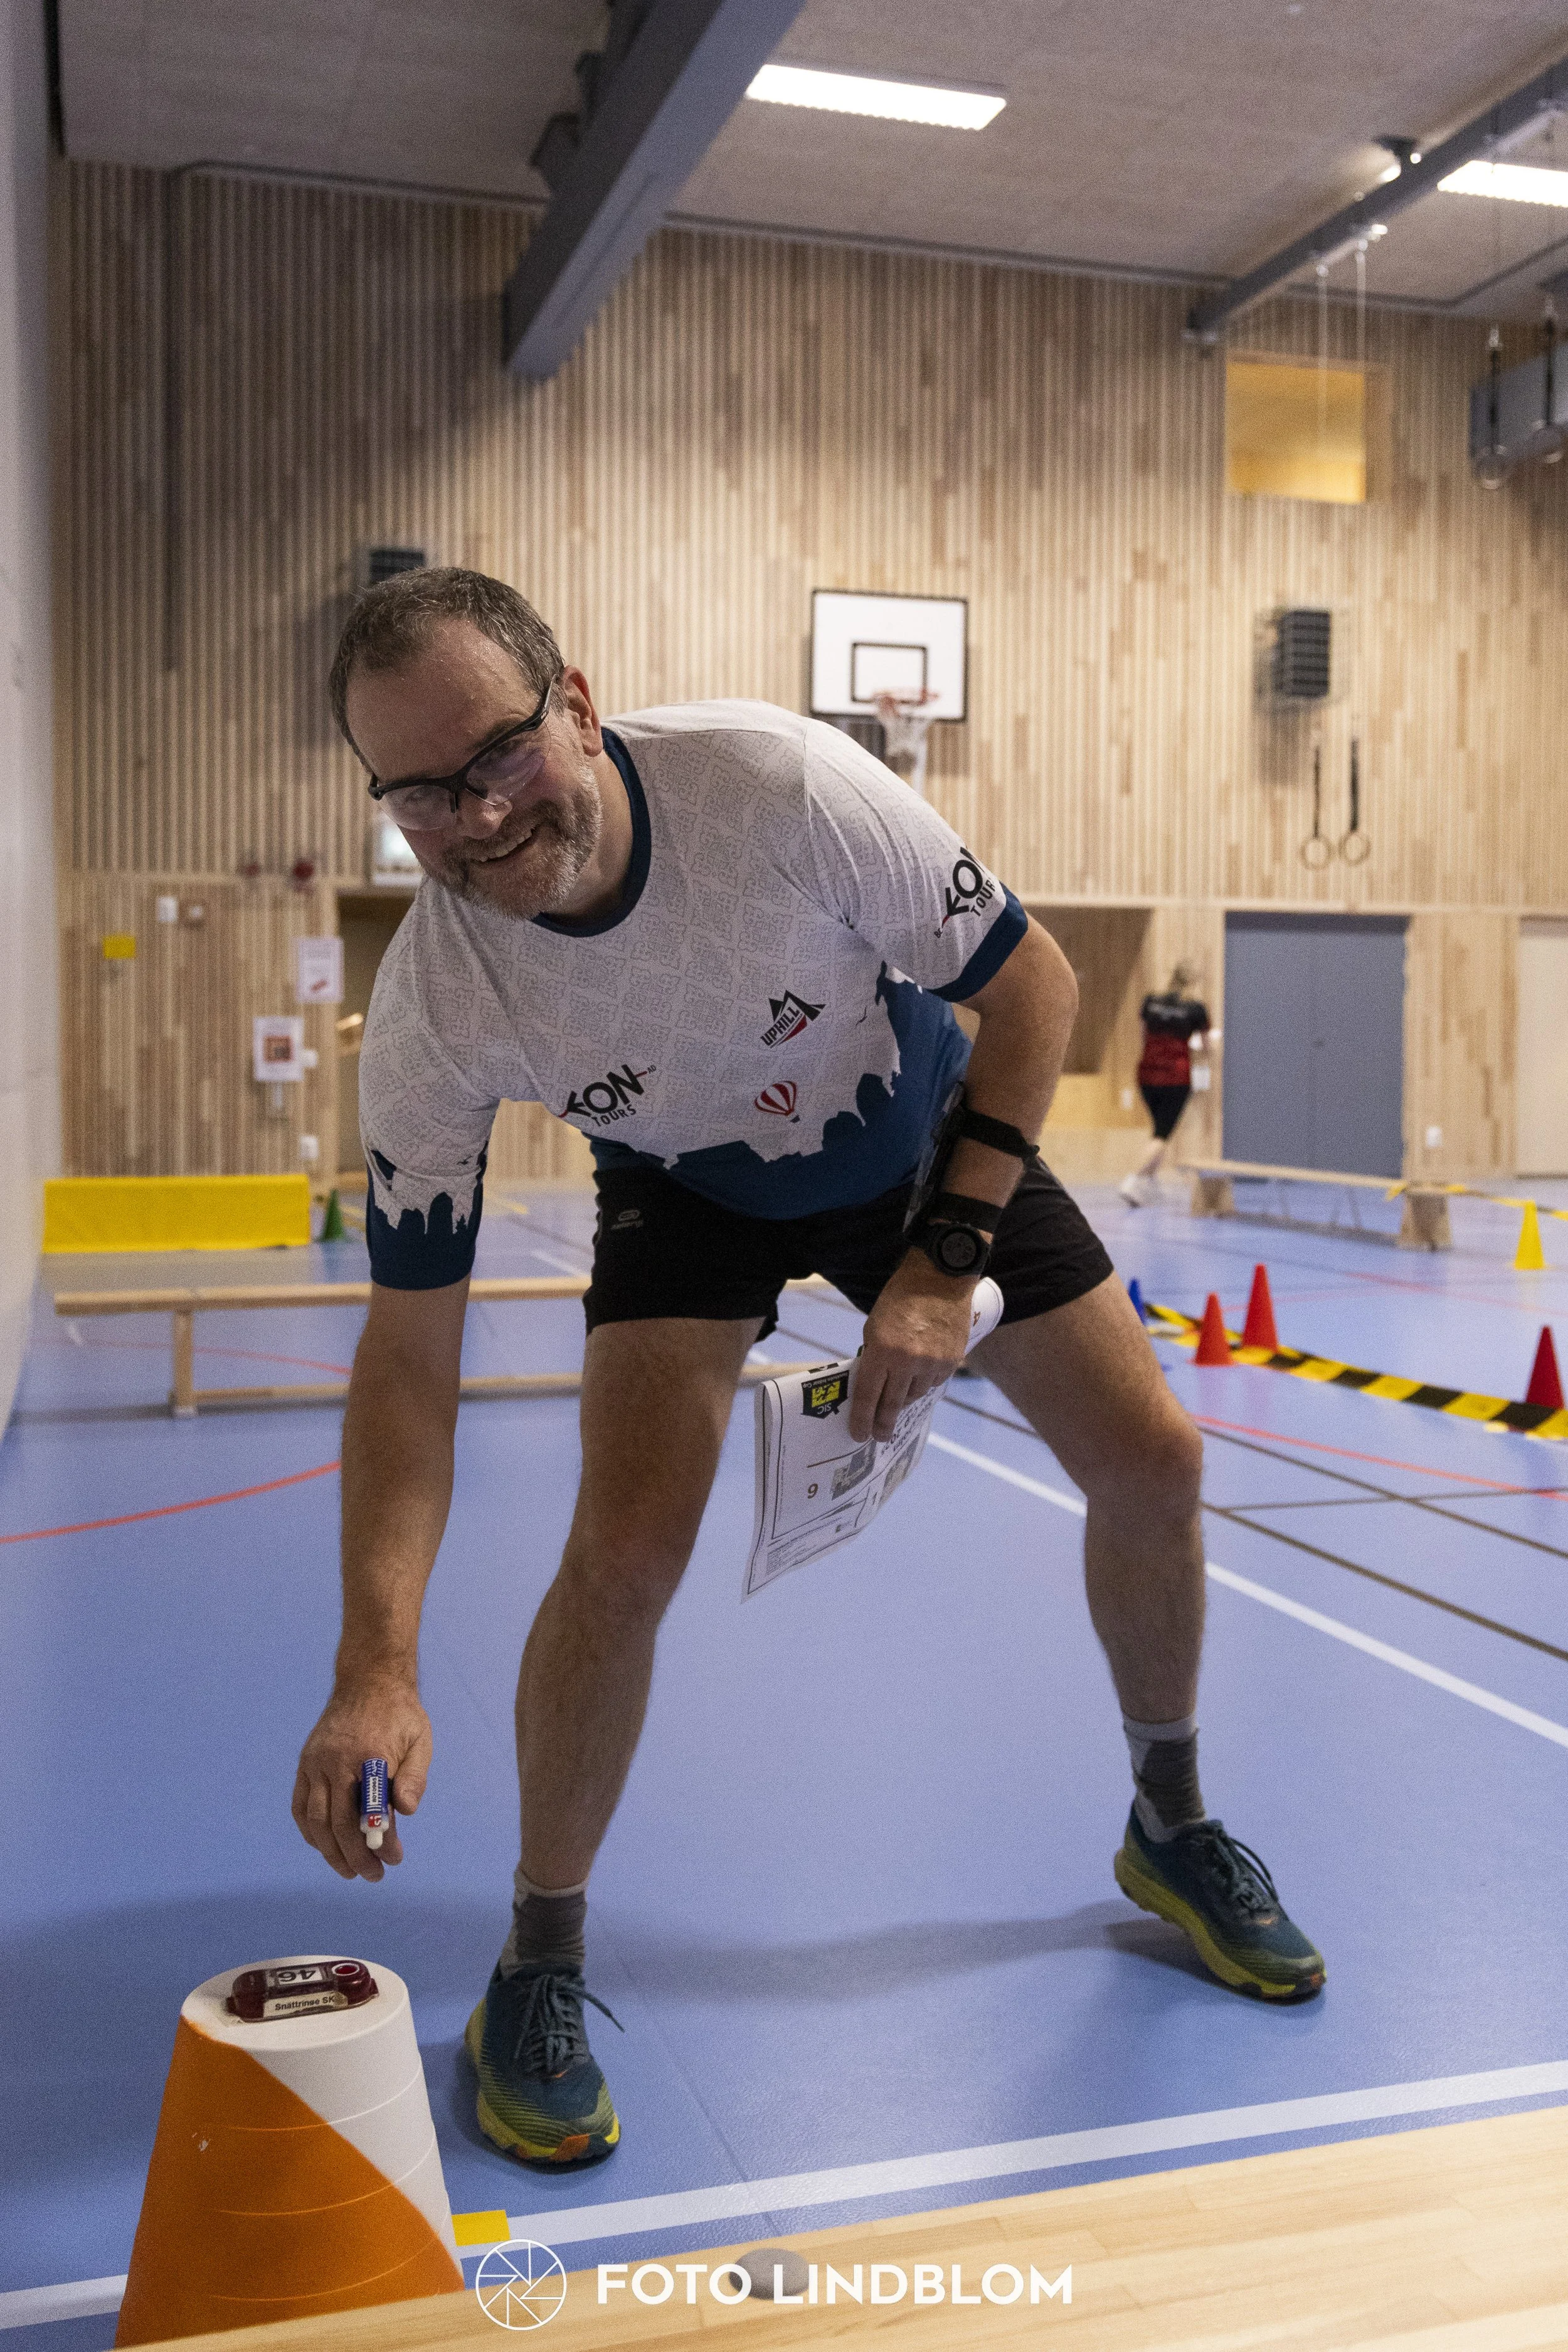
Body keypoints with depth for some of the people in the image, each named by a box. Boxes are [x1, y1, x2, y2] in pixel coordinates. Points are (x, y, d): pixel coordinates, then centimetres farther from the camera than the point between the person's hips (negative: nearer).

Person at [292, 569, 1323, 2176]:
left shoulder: (784, 784, -36)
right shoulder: (430, 1010, -30)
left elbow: (1029, 981, -21)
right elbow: (410, 1348, -25)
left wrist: (948, 1258, -25)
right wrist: (377, 1662, -35)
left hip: (931, 1139, 1)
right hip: (692, 1190, -1)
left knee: (1151, 1461, -1)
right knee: (624, 1550, -20)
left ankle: (1170, 1832, 28)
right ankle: (538, 1970, 6)